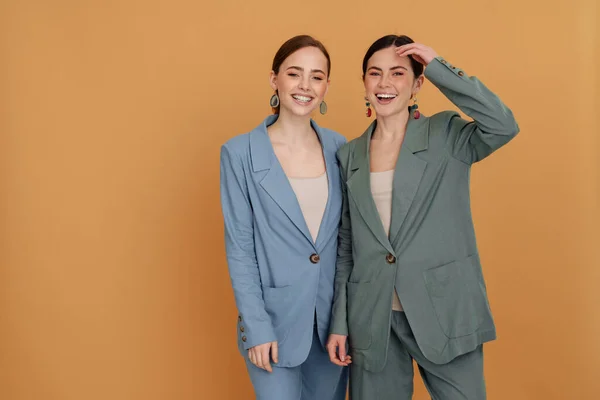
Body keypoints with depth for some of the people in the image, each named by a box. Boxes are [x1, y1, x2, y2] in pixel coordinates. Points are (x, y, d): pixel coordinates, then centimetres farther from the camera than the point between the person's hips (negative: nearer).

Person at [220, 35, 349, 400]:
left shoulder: (339, 148, 0)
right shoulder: (240, 153, -9)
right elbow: (239, 248, -7)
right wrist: (256, 327, -10)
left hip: (333, 317, 4)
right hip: (276, 319, -3)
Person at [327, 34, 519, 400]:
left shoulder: (446, 135, -1)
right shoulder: (350, 155, 7)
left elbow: (504, 126, -22)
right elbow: (347, 244, 9)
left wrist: (438, 66, -14)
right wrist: (339, 322, 7)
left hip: (445, 313, -2)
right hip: (373, 321, 3)